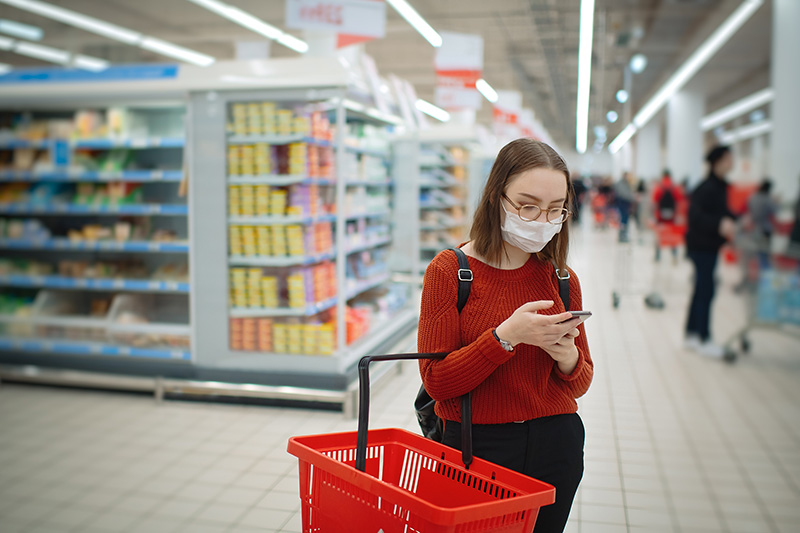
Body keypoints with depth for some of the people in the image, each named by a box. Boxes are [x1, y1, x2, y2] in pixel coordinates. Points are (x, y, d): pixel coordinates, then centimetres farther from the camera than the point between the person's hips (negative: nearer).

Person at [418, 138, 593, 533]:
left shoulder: (561, 278, 3)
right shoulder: (449, 271, -10)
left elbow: (580, 385, 9)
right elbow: (436, 381, -14)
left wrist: (568, 358, -14)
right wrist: (506, 337, -26)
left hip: (557, 445, 4)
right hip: (476, 445, -3)